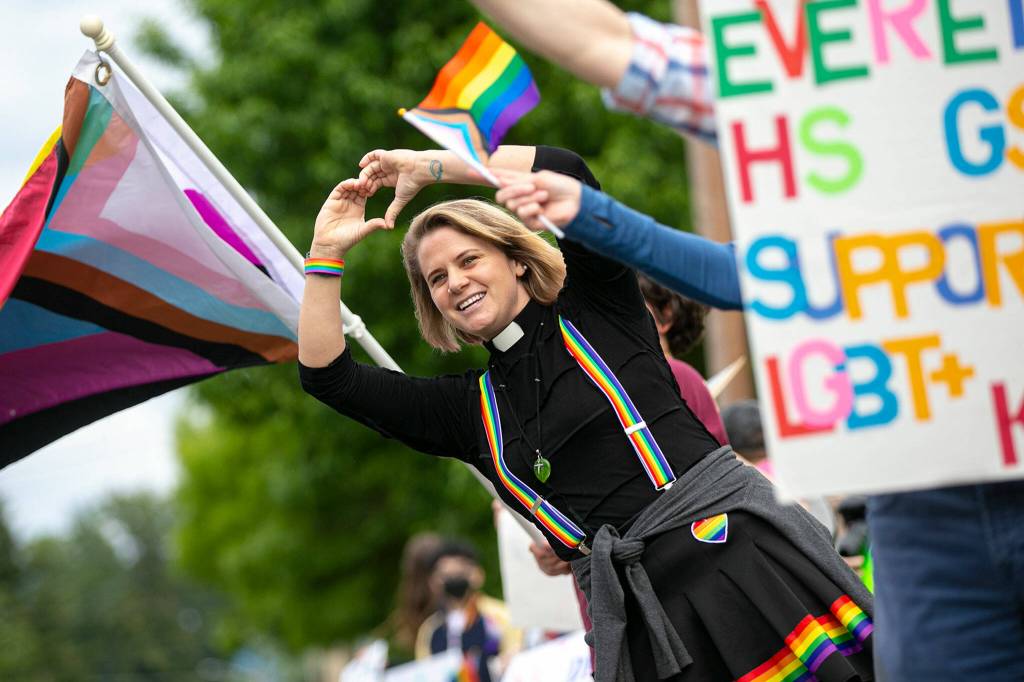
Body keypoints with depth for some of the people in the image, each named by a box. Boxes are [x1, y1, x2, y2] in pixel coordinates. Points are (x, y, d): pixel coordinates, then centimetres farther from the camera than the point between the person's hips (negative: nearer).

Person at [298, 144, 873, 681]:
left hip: (731, 540, -3)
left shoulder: (596, 309, 8)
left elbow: (567, 173, -5)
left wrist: (431, 166, 1)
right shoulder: (471, 407, 18)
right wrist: (327, 254, 11)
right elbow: (327, 377, 17)